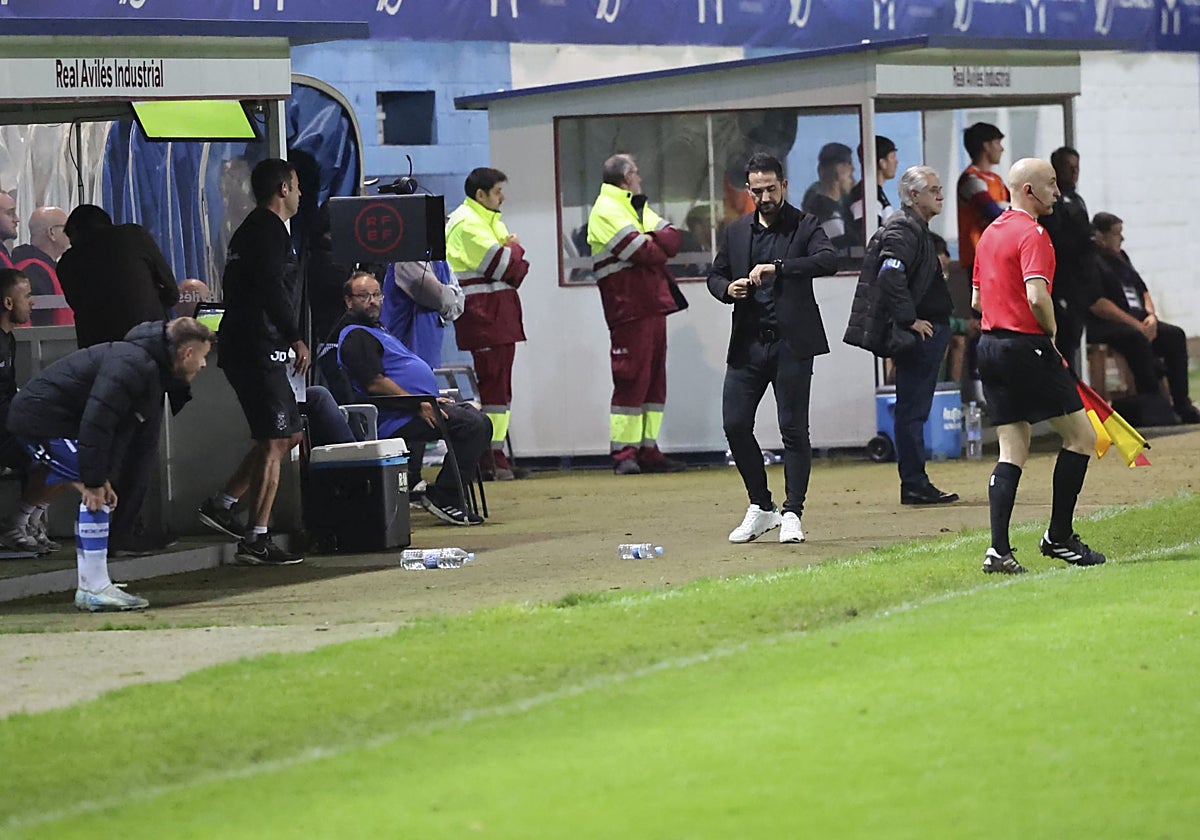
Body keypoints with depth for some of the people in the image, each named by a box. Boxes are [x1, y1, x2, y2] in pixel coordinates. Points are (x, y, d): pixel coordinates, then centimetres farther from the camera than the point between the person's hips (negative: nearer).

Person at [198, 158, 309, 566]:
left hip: (241, 346, 11)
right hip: (259, 349, -11)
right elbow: (271, 288, -22)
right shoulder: (269, 230, -11)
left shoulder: (250, 229, 21)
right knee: (274, 442, -10)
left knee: (290, 433, 15)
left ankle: (222, 503, 14)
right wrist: (295, 338, -20)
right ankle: (256, 539, -12)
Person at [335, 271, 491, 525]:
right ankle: (443, 497, -20)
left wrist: (432, 399, 18)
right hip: (398, 419, -11)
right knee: (473, 424, -22)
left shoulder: (374, 330, 24)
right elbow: (375, 383, -21)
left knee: (480, 422, 10)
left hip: (420, 406, 11)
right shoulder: (355, 337, -11)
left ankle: (444, 493, 2)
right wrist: (418, 405, -22)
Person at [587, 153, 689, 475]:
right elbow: (642, 251, -19)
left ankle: (648, 449, 12)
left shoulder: (638, 208, 22)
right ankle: (624, 453, -8)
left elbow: (673, 239, 10)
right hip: (629, 308, -9)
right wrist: (660, 246, 1)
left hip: (653, 304, 9)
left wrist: (652, 242, -9)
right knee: (632, 378, -10)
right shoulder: (606, 211, -8)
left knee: (654, 378, 9)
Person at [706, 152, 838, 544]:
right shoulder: (735, 232, 14)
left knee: (793, 429, -4)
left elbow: (829, 260, -18)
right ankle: (761, 508, 15)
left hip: (790, 343, -4)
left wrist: (778, 267, -27)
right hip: (748, 343, 4)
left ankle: (792, 514, 3)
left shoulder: (805, 226, -1)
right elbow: (715, 274, 22)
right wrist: (727, 288, -3)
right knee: (735, 425, 0)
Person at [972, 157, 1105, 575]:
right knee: (1081, 435, 3)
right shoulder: (1032, 234, -13)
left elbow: (977, 299, 22)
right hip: (1028, 347, -9)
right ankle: (1059, 537, 5)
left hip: (990, 345, 9)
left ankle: (999, 550, -4)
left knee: (1012, 451, 7)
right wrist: (1052, 331, -9)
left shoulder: (989, 233, 16)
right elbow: (1037, 296, -25)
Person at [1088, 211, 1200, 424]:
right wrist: (1135, 324, -19)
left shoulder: (1120, 257, 21)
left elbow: (1142, 290, 25)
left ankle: (1182, 405, -14)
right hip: (1103, 326, -9)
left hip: (1137, 320, 9)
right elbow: (1097, 304, -19)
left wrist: (1150, 315, 2)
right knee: (1137, 338, -36)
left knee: (1174, 335, -11)